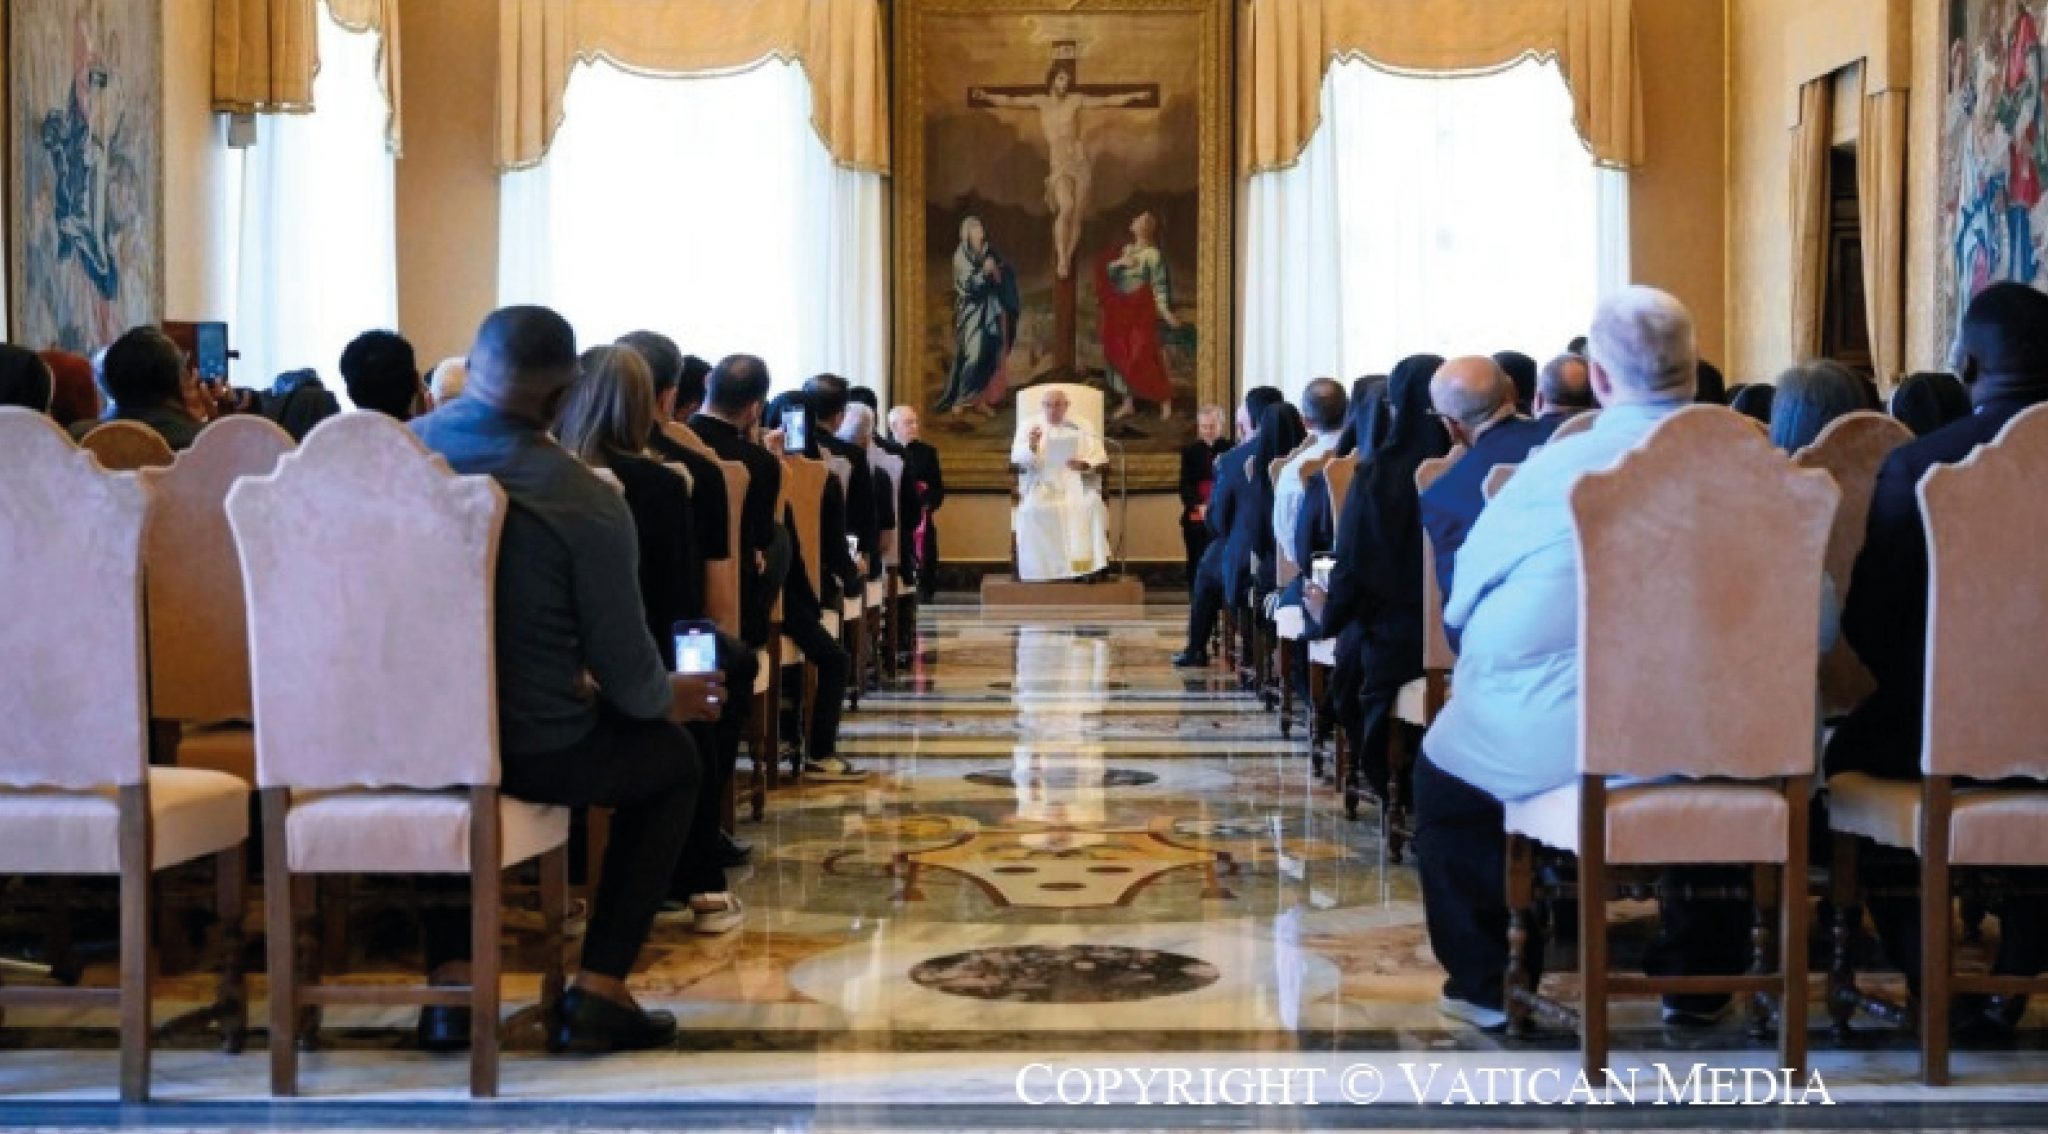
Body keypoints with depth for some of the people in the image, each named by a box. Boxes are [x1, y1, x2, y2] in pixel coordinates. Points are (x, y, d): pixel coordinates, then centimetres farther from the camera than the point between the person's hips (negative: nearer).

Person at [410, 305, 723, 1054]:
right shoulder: (585, 501, -18)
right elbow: (626, 675, -11)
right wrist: (670, 700, 15)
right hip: (532, 752, -4)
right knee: (672, 759, 23)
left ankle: (449, 984, 28)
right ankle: (597, 993, 16)